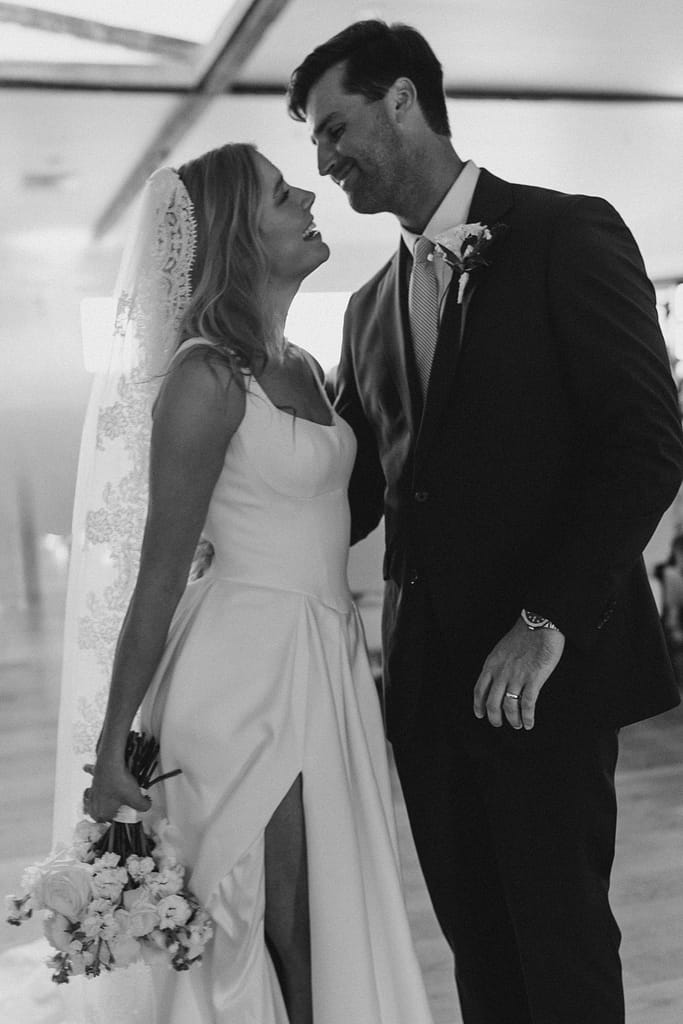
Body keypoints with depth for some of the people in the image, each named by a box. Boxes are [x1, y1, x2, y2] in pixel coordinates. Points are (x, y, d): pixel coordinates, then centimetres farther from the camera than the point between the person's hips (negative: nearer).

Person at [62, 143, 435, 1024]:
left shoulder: (301, 366, 11)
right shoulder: (205, 379, -14)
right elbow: (159, 575, -14)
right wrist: (114, 745, -12)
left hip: (325, 663, 8)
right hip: (249, 669, -8)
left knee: (337, 927, 15)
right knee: (277, 940, 3)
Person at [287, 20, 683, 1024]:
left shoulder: (567, 235, -4)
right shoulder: (370, 306, 16)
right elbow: (354, 489, 15)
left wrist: (548, 623, -17)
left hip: (547, 670, -5)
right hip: (426, 675, 6)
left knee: (562, 940, 5)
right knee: (476, 939, 12)